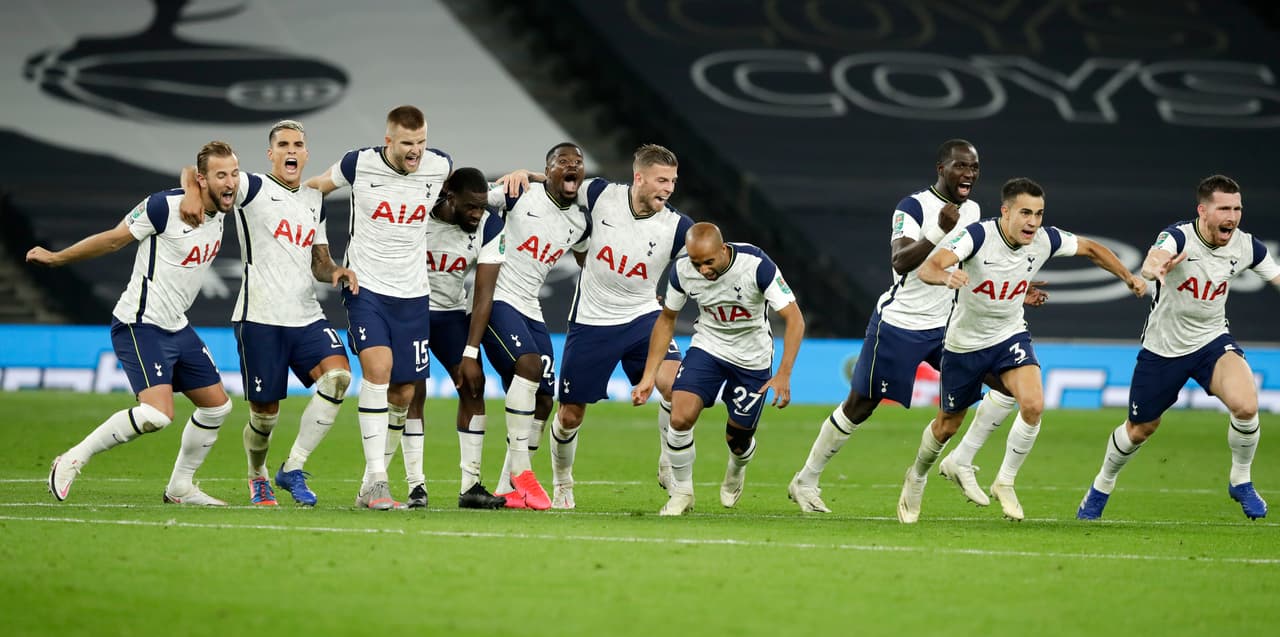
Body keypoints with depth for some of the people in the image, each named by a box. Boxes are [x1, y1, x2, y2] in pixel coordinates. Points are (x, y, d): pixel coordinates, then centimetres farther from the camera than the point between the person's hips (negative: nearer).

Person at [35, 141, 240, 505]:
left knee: (217, 406, 11)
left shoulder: (221, 212, 4)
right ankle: (72, 461, -10)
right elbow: (114, 239, -8)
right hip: (139, 326, -9)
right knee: (157, 414, -24)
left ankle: (180, 488, 26)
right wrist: (56, 258, 0)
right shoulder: (164, 206, -19)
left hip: (176, 328, 9)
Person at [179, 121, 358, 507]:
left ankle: (293, 469, -11)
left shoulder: (314, 201, 18)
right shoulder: (252, 189, -1)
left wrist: (335, 271, -2)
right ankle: (257, 478, 30)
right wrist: (192, 193, -28)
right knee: (265, 413, -1)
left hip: (307, 316, 5)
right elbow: (192, 170, -5)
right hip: (260, 318, -5)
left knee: (338, 376, -21)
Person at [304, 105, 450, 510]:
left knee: (404, 393, 4)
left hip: (413, 294, 4)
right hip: (366, 287, -4)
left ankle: (370, 485, 18)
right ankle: (377, 482, -24)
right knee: (378, 369, -23)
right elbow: (316, 187, 11)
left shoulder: (439, 166, -3)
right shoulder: (359, 165, -9)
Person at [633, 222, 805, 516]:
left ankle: (737, 470, 48)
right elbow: (666, 319, 1)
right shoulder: (683, 271, -18)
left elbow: (794, 318, -25)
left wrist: (784, 374, -34)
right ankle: (681, 493, 2)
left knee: (738, 438, 9)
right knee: (680, 418, -20)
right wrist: (649, 376, -3)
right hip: (708, 347, 2)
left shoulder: (756, 265, -30)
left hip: (752, 359, -2)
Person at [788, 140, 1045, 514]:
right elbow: (900, 261, -32)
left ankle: (961, 462, 2)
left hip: (944, 326, 7)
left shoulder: (971, 211, 7)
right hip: (898, 325, -7)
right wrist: (940, 232, -44)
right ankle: (805, 482, 17)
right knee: (859, 407, 2)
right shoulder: (914, 206, -16)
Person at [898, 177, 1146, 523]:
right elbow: (927, 268, -42)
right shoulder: (978, 236, -28)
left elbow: (1091, 248, 5)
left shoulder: (1045, 240, -15)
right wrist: (946, 276, -64)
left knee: (1033, 404, -24)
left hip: (1010, 336, 2)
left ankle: (1005, 482, -3)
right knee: (947, 426, 13)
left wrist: (1129, 277, -3)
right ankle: (916, 478, 45)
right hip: (965, 342, -2)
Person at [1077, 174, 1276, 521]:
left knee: (1245, 405, -26)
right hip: (1163, 347, -2)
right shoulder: (1179, 237, -26)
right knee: (1139, 429, 14)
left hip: (1212, 341, 2)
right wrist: (1155, 267, -74)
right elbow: (1154, 259, -49)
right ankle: (1102, 487, 44)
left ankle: (1241, 481, 0)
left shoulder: (1246, 246, -11)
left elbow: (1275, 275, 5)